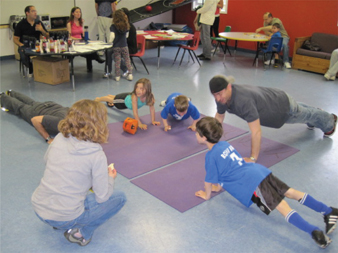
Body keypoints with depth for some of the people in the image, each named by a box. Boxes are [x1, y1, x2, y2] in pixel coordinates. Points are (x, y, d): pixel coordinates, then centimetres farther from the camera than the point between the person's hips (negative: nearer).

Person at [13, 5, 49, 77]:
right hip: (24, 46, -2)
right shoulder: (21, 24, 2)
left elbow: (47, 37, 11)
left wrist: (42, 30, -9)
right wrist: (21, 45, -19)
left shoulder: (39, 23, 11)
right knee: (24, 56, -36)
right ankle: (31, 69, -3)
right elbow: (15, 39, 2)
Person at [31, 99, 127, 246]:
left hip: (38, 208, 6)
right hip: (64, 218, -6)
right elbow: (102, 197, -11)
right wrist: (110, 178, 9)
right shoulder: (96, 155, -18)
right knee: (120, 198, 9)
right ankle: (81, 233, 3)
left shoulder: (59, 138, -4)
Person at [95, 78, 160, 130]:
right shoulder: (134, 96, -49)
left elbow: (152, 109, -26)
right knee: (112, 99, 27)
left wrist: (153, 121, -26)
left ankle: (109, 98, 70)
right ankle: (98, 99, 58)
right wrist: (139, 124, -45)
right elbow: (135, 111, -44)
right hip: (124, 99, -4)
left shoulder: (150, 97, -40)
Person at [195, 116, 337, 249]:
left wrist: (206, 195, 22)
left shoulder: (211, 155, -6)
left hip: (251, 184, -9)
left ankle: (314, 232, -28)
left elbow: (209, 180, 3)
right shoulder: (225, 144, 21)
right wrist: (220, 186, 44)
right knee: (292, 193, 10)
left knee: (283, 208, -16)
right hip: (260, 171, 9)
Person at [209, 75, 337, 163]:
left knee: (306, 115, 27)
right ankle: (316, 112, 72)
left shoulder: (243, 101, -49)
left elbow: (256, 131, -47)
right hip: (271, 101, 7)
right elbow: (219, 116, -6)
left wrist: (253, 158, -41)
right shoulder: (222, 97, -25)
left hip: (283, 104, -7)